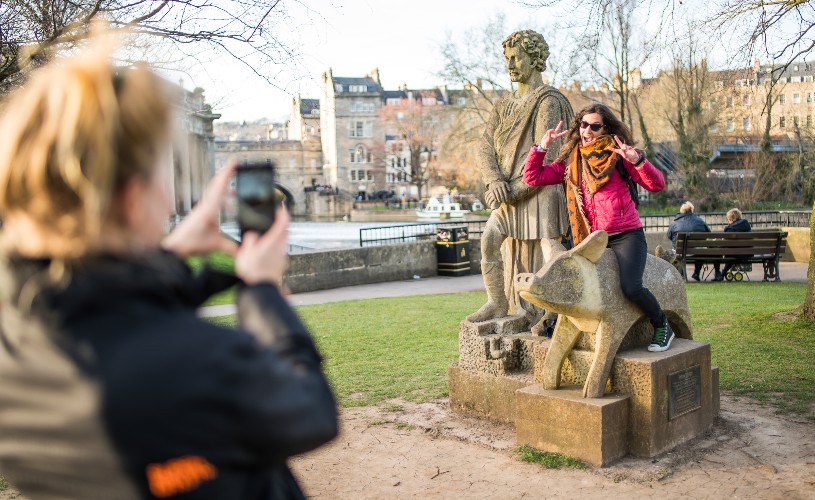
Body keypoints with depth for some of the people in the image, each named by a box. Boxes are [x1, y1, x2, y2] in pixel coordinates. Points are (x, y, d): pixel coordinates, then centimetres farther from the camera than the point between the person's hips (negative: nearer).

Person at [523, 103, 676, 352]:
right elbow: (532, 177, 7)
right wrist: (542, 146, 0)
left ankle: (662, 325, 4)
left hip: (625, 236, -4)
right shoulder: (570, 161, 13)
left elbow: (656, 184, -4)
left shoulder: (617, 154, 2)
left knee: (631, 287, -23)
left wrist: (637, 160, -20)